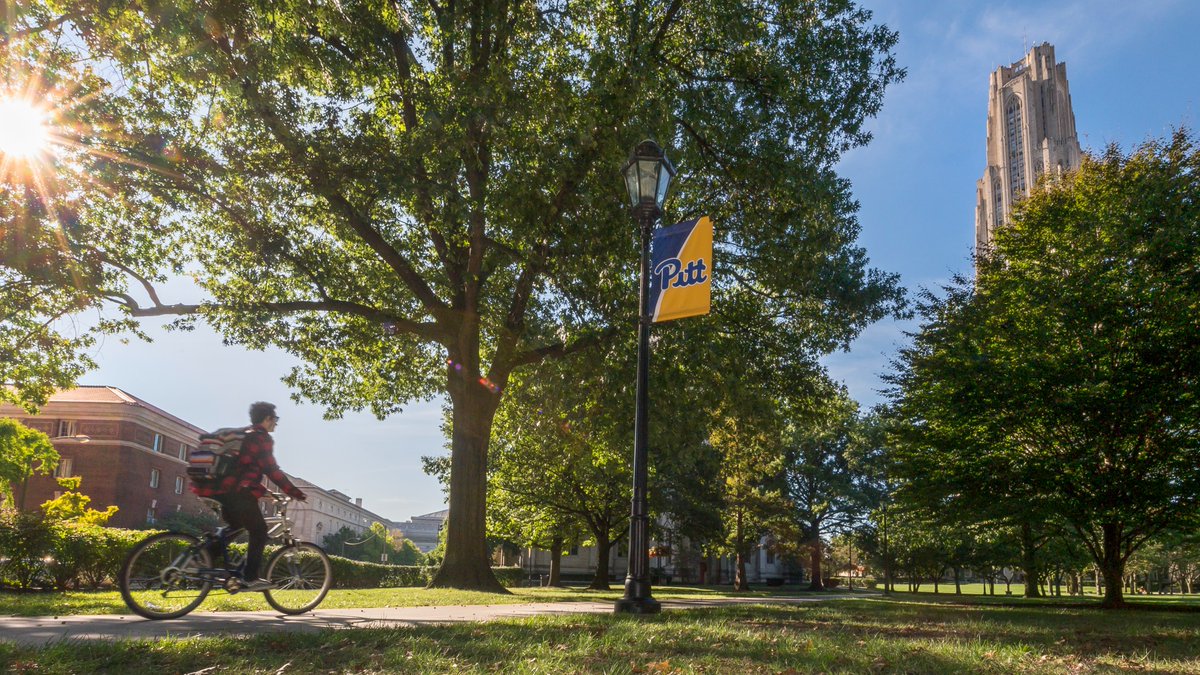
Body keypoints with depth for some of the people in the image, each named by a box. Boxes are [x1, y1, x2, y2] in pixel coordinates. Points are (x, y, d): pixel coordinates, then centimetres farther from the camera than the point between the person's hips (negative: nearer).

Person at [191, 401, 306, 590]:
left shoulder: (243, 436, 24)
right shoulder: (262, 438, -5)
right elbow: (272, 470, -12)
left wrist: (264, 491, 32)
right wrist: (295, 493, -8)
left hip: (223, 490, 9)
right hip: (238, 492, -9)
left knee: (234, 528, 24)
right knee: (259, 531, 0)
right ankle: (250, 578, -4)